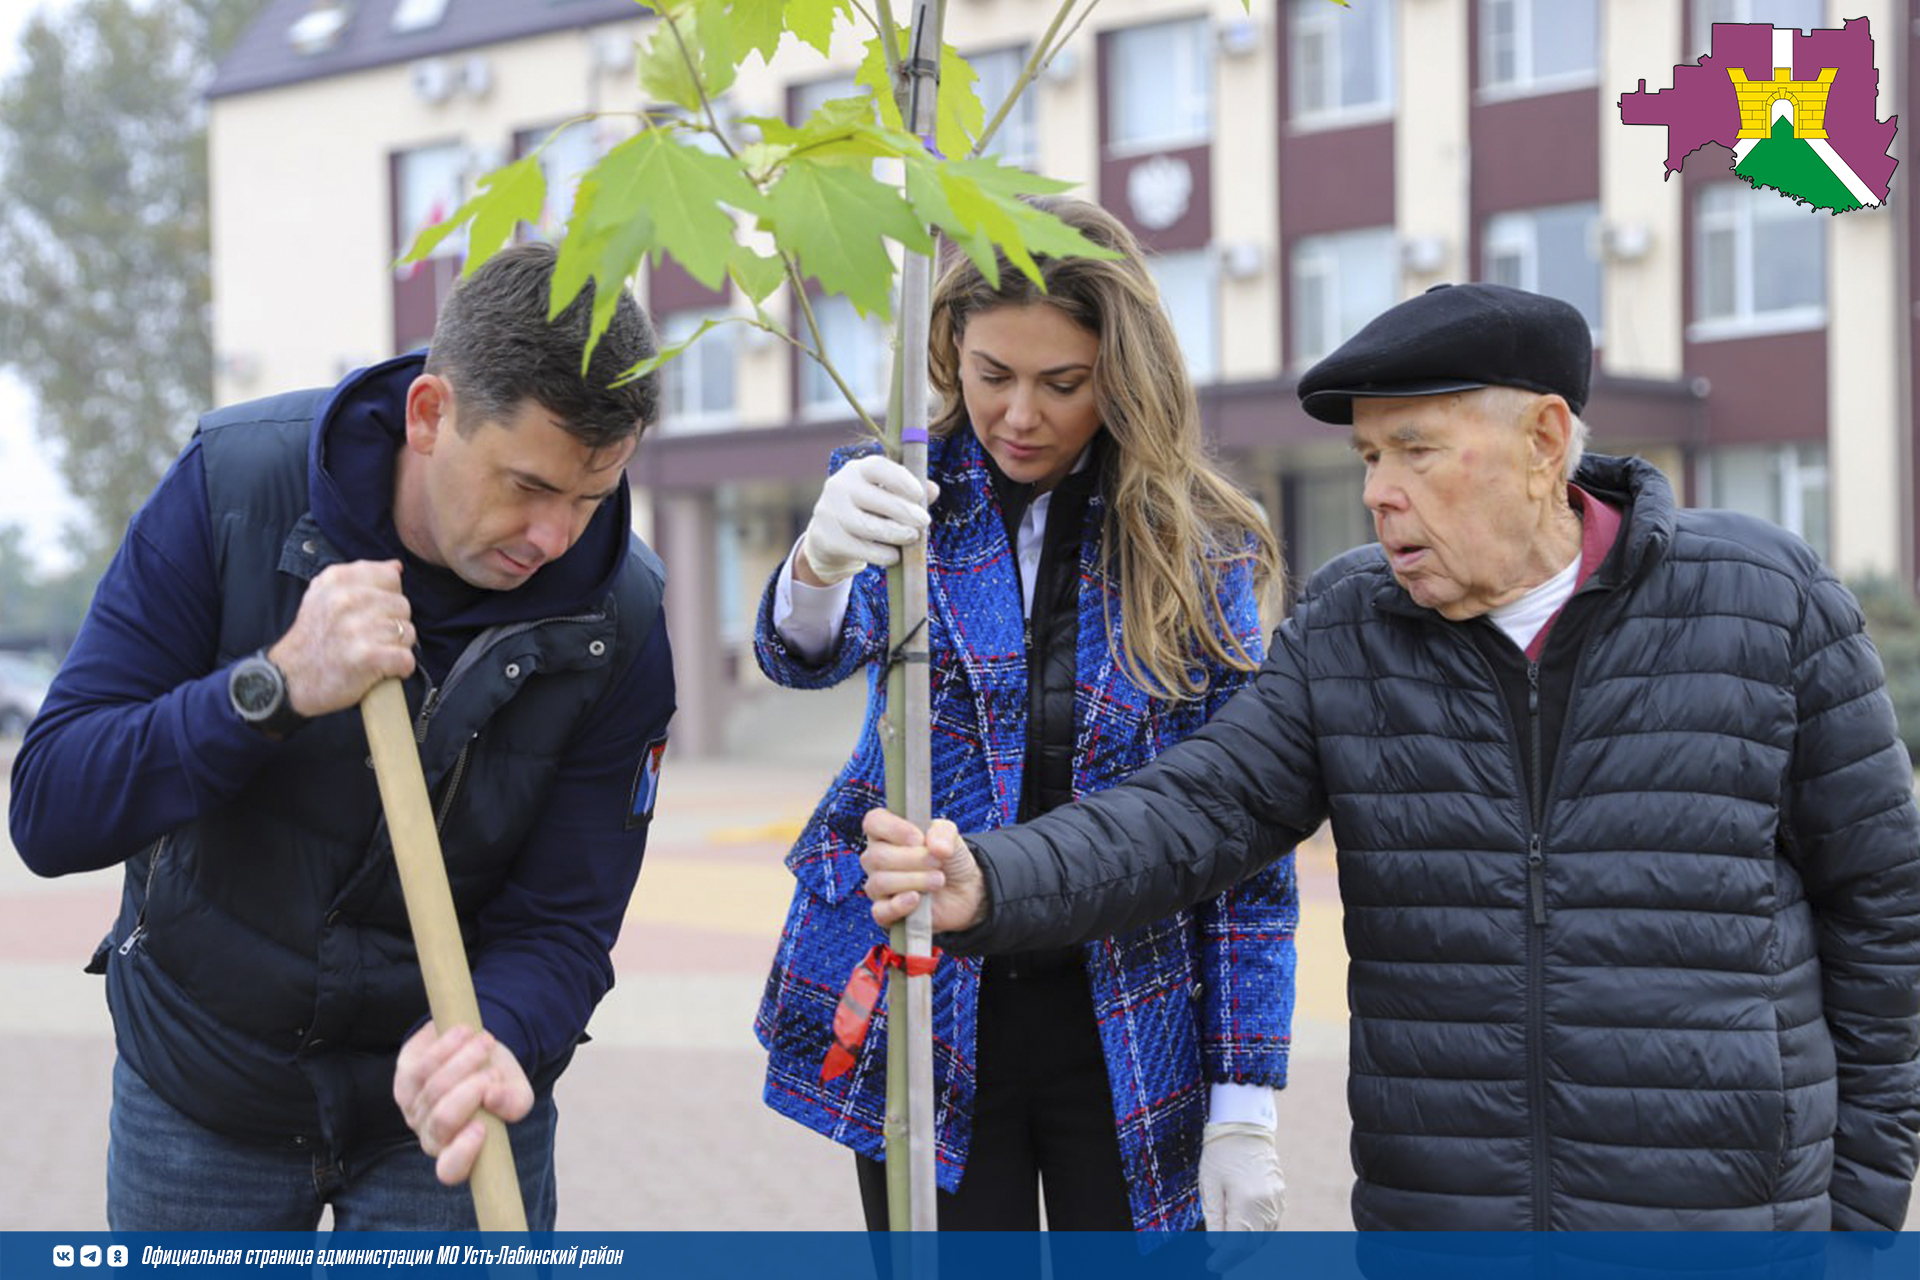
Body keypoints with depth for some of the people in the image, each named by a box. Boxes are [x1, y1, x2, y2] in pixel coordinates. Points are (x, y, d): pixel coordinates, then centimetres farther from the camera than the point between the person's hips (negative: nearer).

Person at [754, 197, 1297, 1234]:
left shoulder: (1195, 546, -1)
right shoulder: (905, 495, 1)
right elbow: (805, 653, -19)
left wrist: (1246, 1106, -6)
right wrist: (820, 563, -43)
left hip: (1132, 1028, 0)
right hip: (925, 1023, 0)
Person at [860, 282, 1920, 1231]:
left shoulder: (1763, 601, -5)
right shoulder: (1347, 633, 2)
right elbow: (1195, 814, -6)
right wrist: (988, 884, -24)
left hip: (1712, 1215, -2)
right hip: (1432, 1208, 3)